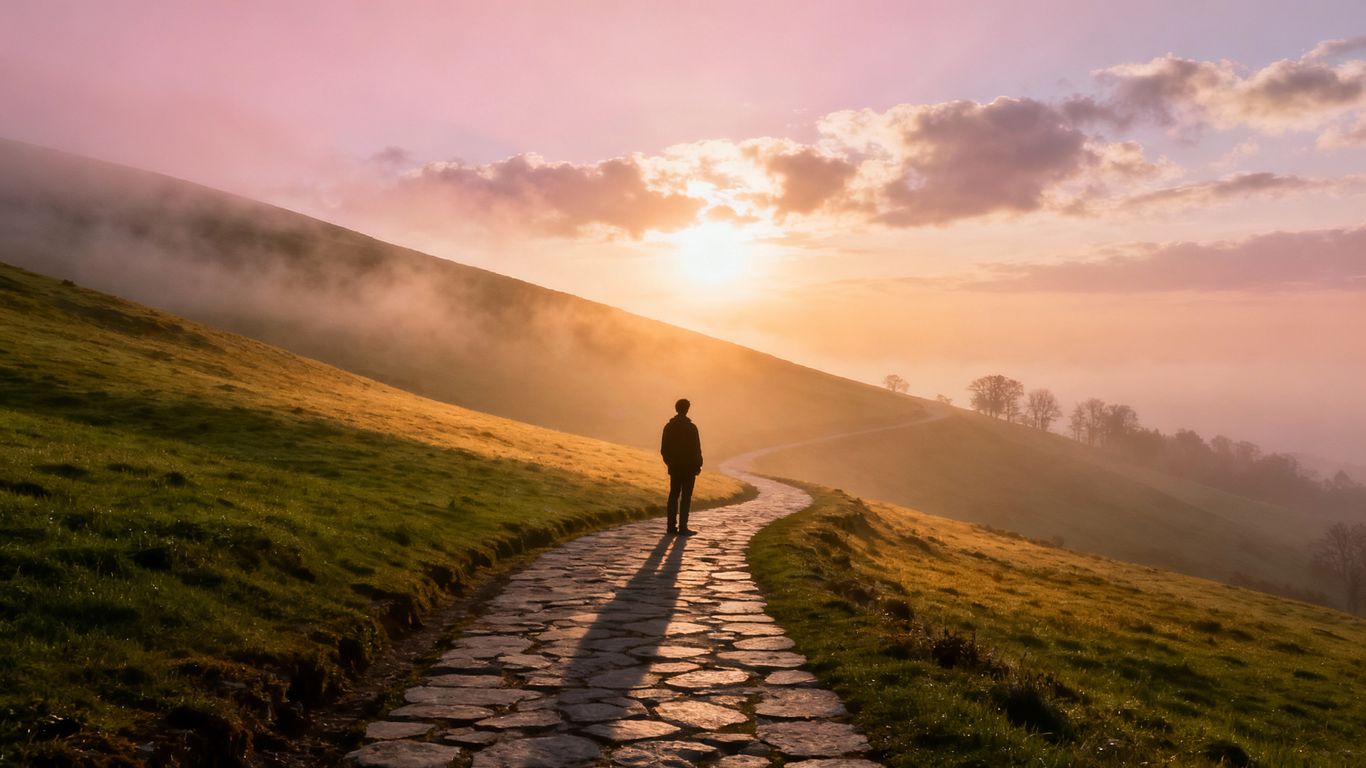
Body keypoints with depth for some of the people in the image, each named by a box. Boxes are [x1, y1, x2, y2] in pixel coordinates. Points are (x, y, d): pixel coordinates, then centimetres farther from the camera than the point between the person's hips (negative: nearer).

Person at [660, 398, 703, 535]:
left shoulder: (669, 426, 4)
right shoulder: (691, 427, -13)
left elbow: (663, 449, 7)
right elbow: (696, 449, -13)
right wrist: (698, 465, -2)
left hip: (674, 467, 5)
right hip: (689, 467, -5)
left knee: (674, 495, 11)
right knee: (686, 497, -2)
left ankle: (672, 526, 11)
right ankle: (683, 527, -5)